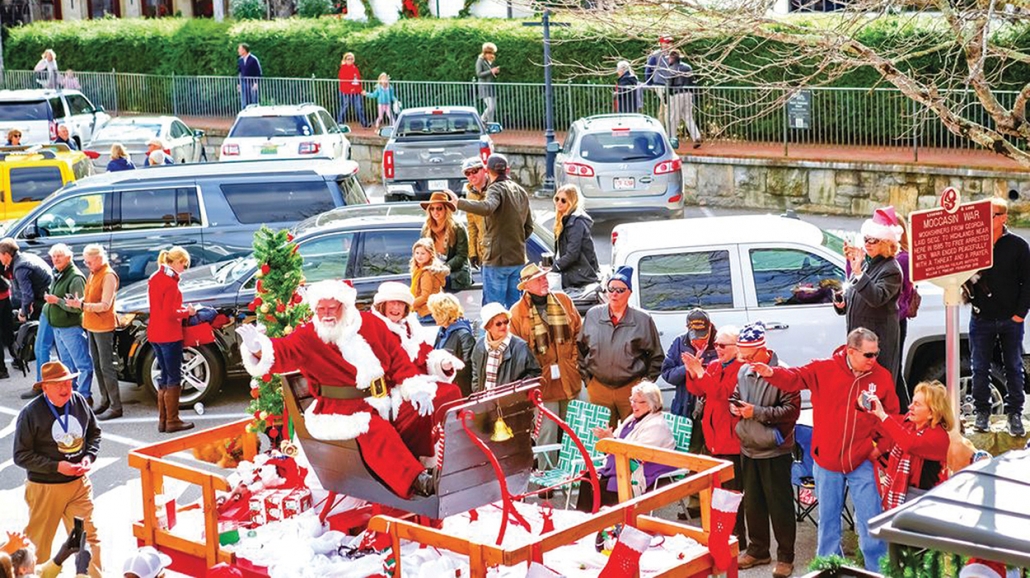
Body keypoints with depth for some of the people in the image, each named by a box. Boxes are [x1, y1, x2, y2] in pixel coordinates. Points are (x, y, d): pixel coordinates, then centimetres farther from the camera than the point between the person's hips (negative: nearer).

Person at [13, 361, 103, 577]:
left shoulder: (79, 402, -3)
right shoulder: (30, 413, -16)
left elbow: (94, 432, 13)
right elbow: (21, 456, -13)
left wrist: (89, 456, -5)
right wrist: (57, 466, -19)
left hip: (79, 482, 4)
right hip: (45, 488, -4)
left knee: (89, 536, 9)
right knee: (38, 544, 9)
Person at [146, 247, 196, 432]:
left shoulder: (154, 278, 10)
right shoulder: (170, 281, -17)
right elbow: (170, 313, -20)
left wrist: (182, 309, 10)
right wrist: (187, 312, -5)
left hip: (155, 334, 9)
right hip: (169, 335, -9)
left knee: (165, 376, 16)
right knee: (174, 378, 0)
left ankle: (163, 420, 19)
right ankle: (172, 421, 4)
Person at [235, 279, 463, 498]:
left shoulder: (370, 323, 9)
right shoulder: (308, 337, 0)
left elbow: (397, 358, 10)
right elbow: (282, 352, -17)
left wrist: (414, 387, -4)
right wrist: (258, 349, -39)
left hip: (389, 397, 5)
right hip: (349, 408, -5)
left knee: (446, 394, -5)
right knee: (374, 429, -38)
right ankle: (416, 480, -46)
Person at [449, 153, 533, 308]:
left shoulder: (496, 188, -10)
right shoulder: (521, 192, 14)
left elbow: (487, 208, -34)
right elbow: (528, 227, 18)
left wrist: (458, 202, -33)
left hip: (497, 259, -8)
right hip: (518, 259, 8)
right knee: (514, 305, 13)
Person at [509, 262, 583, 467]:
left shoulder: (563, 300, 6)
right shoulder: (518, 312, -6)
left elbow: (578, 332, 12)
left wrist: (575, 361, 4)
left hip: (570, 379, 4)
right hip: (543, 382, -4)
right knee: (546, 434, -2)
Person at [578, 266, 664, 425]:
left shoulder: (643, 320, -2)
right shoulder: (592, 315, 3)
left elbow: (656, 356, 7)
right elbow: (580, 349, 12)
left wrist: (647, 381, 3)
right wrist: (586, 377, 9)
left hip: (632, 388, -2)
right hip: (598, 387, 2)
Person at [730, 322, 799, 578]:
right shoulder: (743, 372, 1)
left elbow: (792, 410, -19)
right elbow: (734, 397, 16)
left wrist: (756, 412, -22)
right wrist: (734, 406, -8)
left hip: (775, 451, -7)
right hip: (748, 449, 7)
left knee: (780, 506, 4)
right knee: (752, 503, 17)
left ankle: (785, 556, 17)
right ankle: (758, 550, 33)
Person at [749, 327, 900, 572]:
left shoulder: (882, 376, -3)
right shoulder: (824, 370, -8)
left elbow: (892, 415, 5)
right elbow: (795, 377, -16)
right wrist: (771, 373, -35)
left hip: (862, 463, 0)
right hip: (827, 460, 0)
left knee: (870, 520, 1)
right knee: (828, 520, 14)